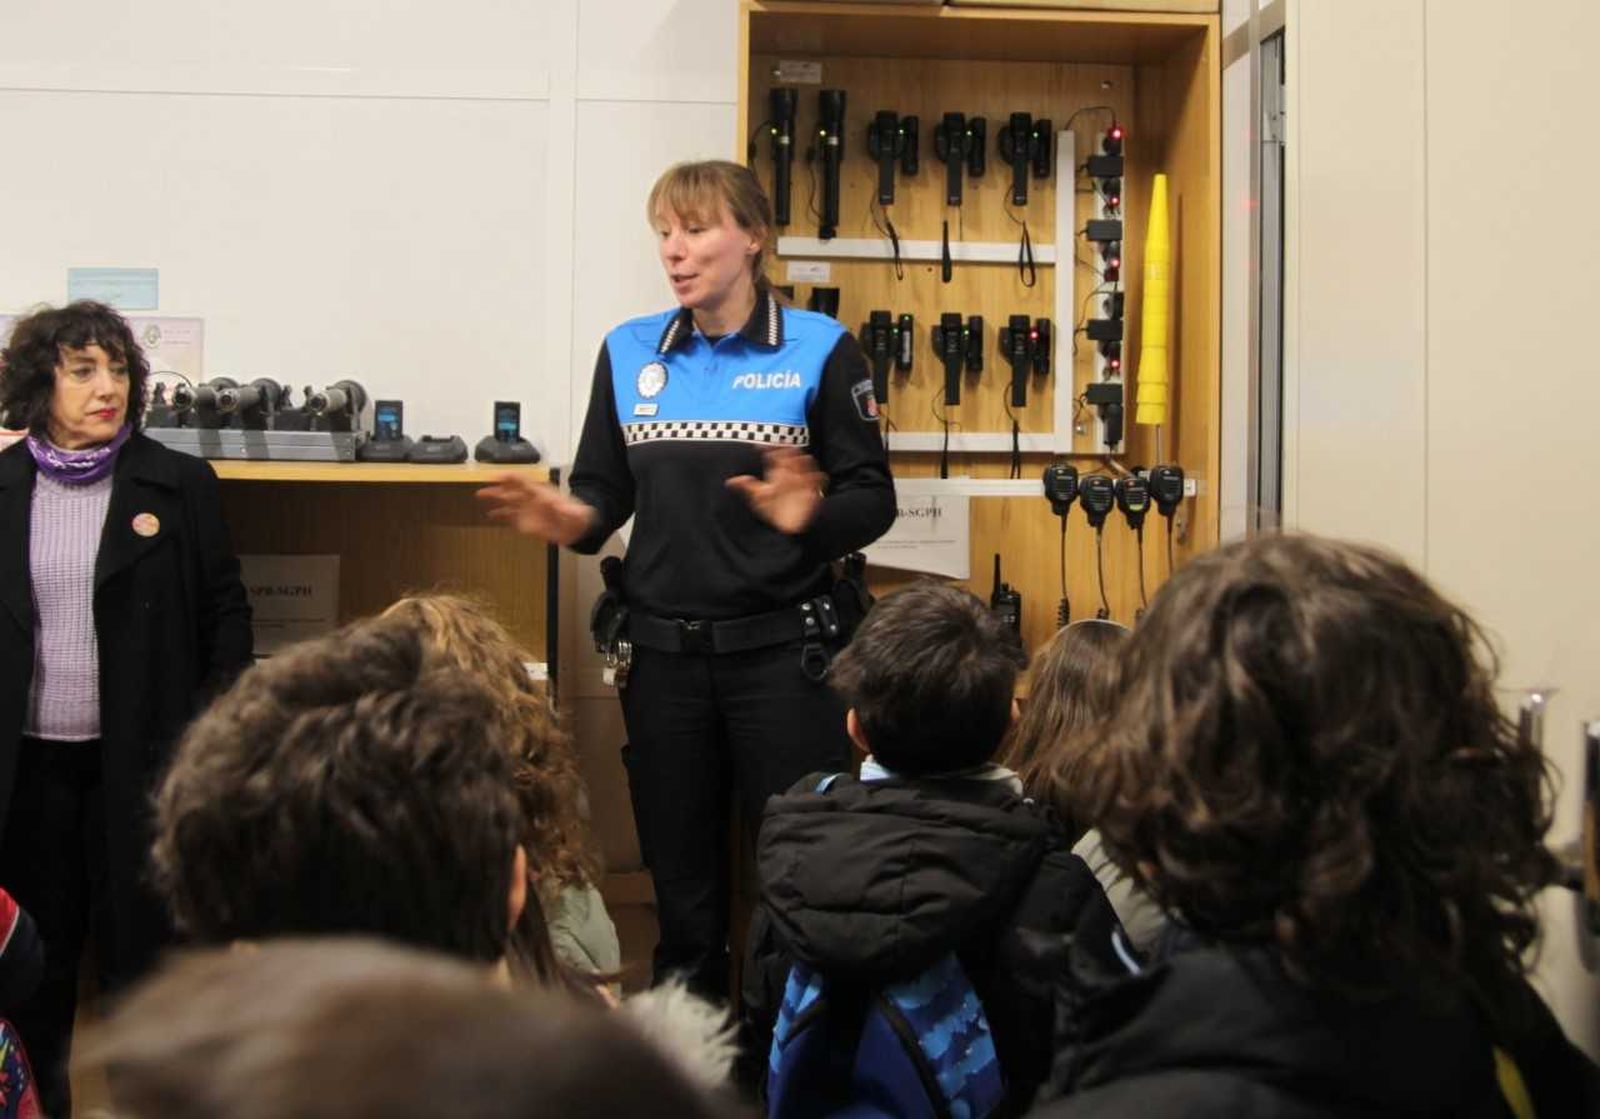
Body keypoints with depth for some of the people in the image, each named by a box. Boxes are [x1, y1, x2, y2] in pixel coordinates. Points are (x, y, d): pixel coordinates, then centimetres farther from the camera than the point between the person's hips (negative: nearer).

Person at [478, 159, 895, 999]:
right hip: (664, 652, 3)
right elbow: (605, 490, 10)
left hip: (781, 647, -3)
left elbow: (873, 500, -4)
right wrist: (572, 519, -12)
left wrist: (811, 517, -24)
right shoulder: (628, 352, 9)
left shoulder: (819, 349, -2)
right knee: (681, 884, 13)